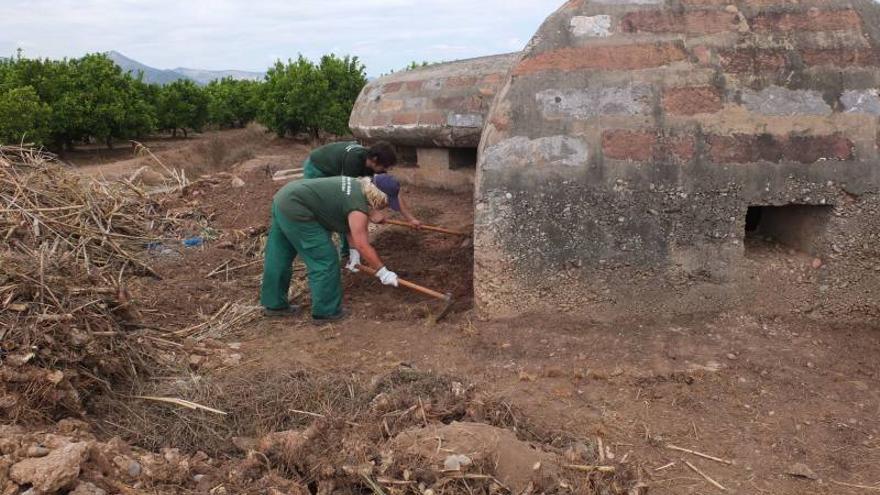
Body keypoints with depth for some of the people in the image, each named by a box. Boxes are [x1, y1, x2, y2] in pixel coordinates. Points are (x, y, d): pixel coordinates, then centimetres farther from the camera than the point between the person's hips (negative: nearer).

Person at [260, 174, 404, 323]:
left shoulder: (358, 186, 10)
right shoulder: (359, 207, -17)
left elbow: (349, 225, 17)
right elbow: (363, 246, -15)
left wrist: (354, 251, 8)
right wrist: (383, 272, -7)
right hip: (295, 210, -10)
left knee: (279, 258, 19)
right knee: (325, 259, -2)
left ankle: (274, 304, 33)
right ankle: (325, 312, 7)